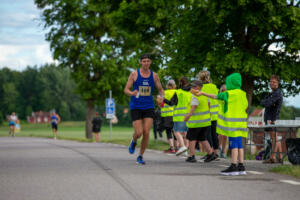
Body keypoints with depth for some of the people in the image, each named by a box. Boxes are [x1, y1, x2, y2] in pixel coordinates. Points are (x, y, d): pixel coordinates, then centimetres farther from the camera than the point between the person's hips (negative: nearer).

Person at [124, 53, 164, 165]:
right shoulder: (134, 74, -1)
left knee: (146, 133, -10)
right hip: (135, 108, -2)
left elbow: (160, 90, 14)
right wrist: (132, 93, -23)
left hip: (149, 108, 2)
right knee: (138, 133, -11)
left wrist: (162, 98, -8)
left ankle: (140, 157, 6)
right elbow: (126, 90, 0)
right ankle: (134, 141, 28)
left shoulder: (154, 75, 5)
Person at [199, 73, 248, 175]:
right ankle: (241, 166, 10)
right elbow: (245, 107, 17)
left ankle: (233, 167, -8)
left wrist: (203, 93, 12)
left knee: (234, 144, -8)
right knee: (239, 145, 9)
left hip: (232, 123, -7)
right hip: (240, 121, 7)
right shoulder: (242, 94, 10)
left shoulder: (229, 94, -10)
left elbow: (215, 96, -1)